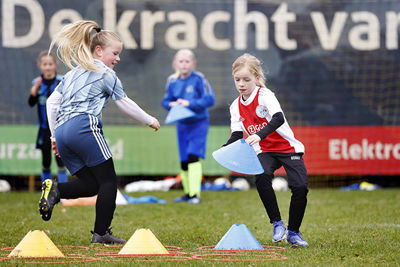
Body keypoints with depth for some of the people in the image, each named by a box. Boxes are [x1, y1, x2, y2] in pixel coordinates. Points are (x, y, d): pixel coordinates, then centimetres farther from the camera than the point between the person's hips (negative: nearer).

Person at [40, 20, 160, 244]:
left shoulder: (73, 73, 26)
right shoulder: (105, 74, 5)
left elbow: (52, 102, 23)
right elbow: (126, 104, 10)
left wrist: (55, 135, 26)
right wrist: (150, 121, 24)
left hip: (63, 131, 8)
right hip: (84, 128, -8)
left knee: (91, 184, 9)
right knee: (108, 181, -1)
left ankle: (55, 190, -15)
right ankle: (101, 233, -8)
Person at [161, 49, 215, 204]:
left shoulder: (198, 79, -13)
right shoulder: (172, 81, 2)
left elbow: (209, 100, -17)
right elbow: (166, 101, 11)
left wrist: (190, 103, -24)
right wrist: (171, 104, -12)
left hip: (198, 123, -5)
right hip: (182, 124, 5)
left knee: (193, 156, -18)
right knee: (183, 160, 9)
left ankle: (195, 194, -16)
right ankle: (187, 193, 24)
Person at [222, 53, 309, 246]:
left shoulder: (265, 95, -16)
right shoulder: (236, 106, 3)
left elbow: (278, 119, -32)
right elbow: (237, 134, 4)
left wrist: (259, 135, -47)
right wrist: (224, 150, -17)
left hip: (288, 148, -4)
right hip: (265, 152, 4)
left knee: (300, 187, -18)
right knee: (262, 177, -29)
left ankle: (293, 233, 2)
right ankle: (277, 224, -15)